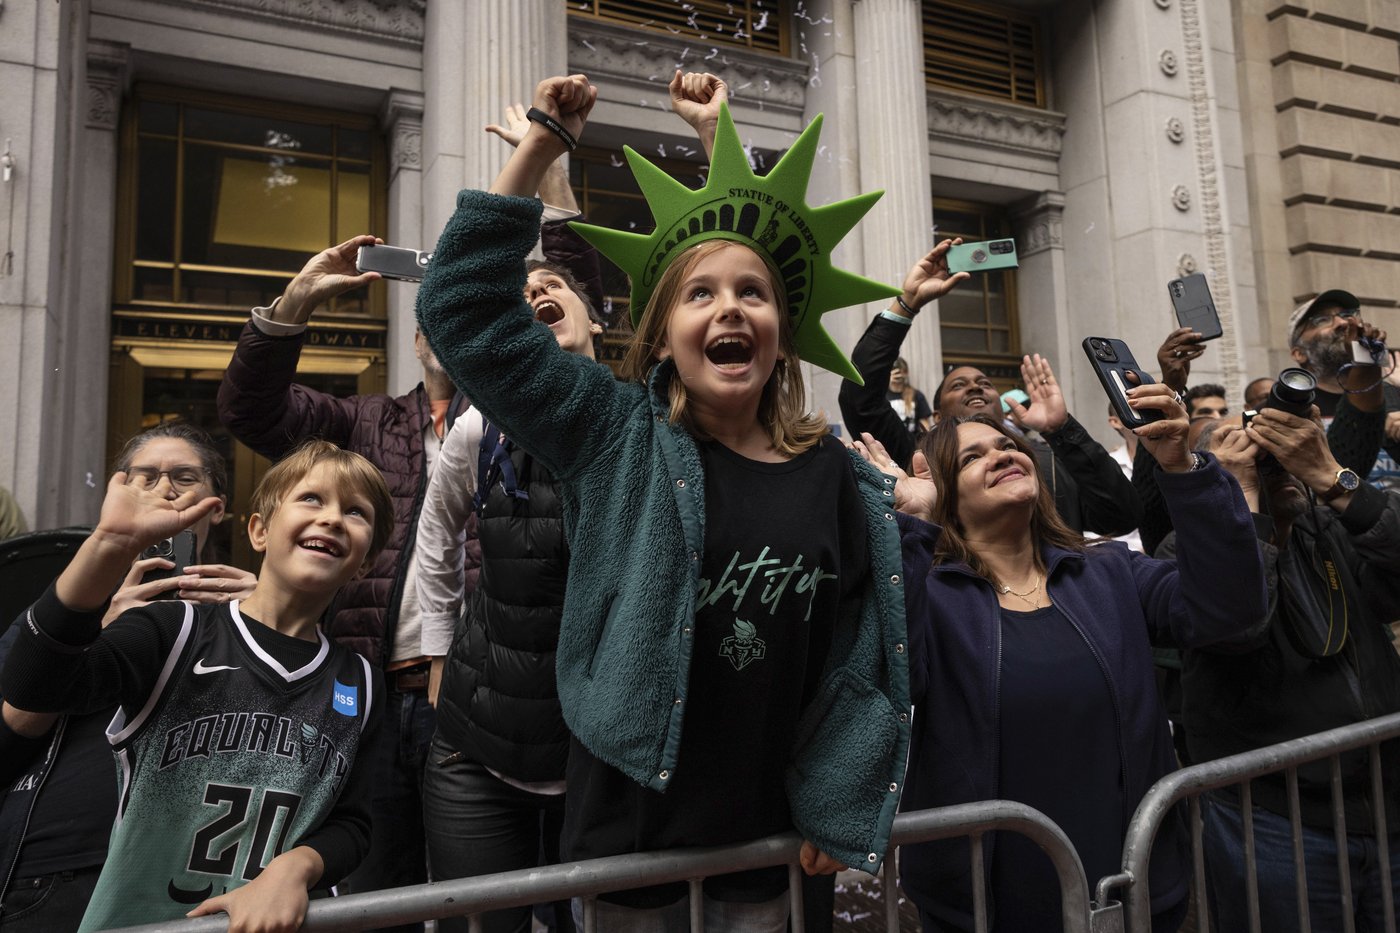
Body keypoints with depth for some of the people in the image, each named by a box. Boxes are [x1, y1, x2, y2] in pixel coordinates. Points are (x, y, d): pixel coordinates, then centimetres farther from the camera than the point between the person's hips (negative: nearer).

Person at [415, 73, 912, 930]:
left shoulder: (836, 479, -2)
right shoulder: (617, 439, -9)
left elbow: (861, 654, 3)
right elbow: (465, 312, -12)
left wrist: (837, 811, 4)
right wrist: (538, 150, -14)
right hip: (629, 830, -2)